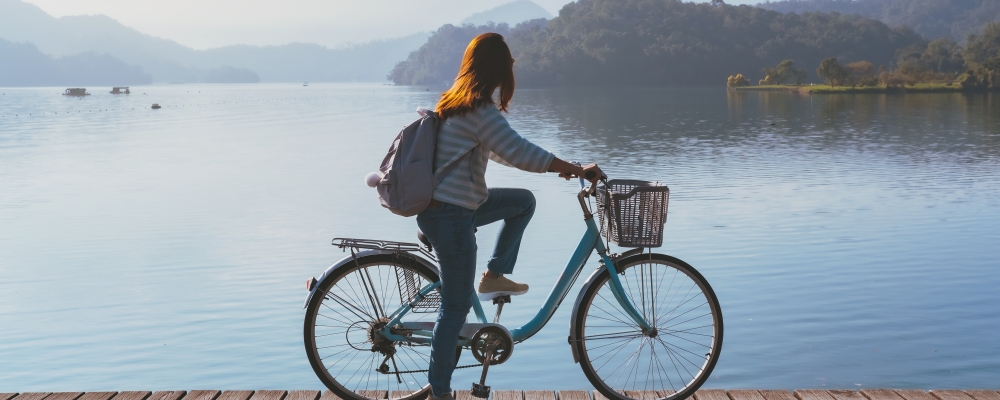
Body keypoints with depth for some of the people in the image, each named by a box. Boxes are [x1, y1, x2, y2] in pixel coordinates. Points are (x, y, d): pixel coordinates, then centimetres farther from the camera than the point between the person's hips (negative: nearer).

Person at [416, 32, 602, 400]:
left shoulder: (455, 102, 11)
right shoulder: (481, 110, -19)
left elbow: (498, 150, 21)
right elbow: (520, 152, -24)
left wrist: (557, 166, 19)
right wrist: (577, 169, -15)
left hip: (443, 202, 9)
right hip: (450, 215, -9)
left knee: (524, 201, 19)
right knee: (457, 304, -1)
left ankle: (494, 276, 18)